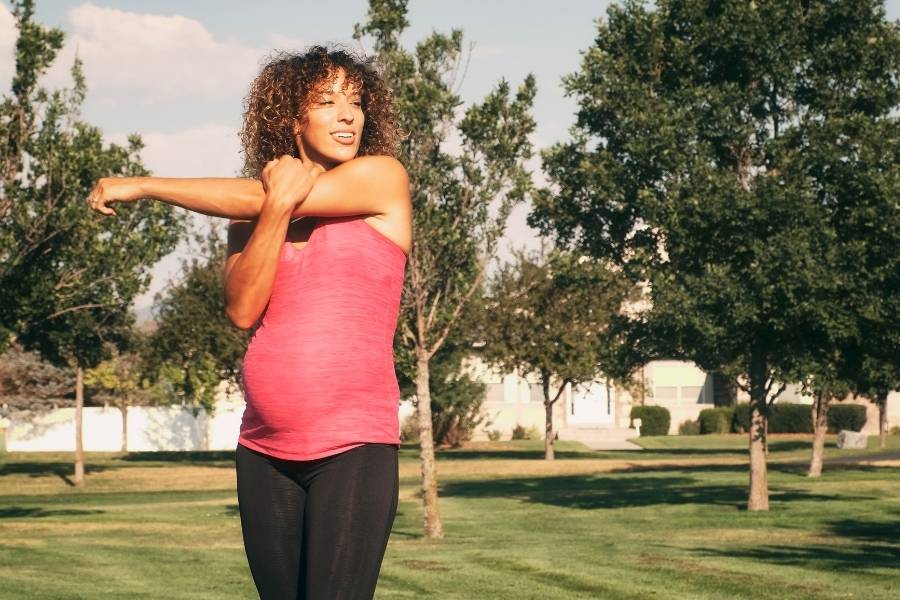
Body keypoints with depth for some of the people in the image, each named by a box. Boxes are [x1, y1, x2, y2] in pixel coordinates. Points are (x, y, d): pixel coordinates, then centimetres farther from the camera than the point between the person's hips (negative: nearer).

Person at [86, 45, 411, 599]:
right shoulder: (249, 219, 13)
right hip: (265, 449, 4)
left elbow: (252, 197, -7)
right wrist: (278, 207, -15)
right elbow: (242, 310, -4)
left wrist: (141, 186, 3)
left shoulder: (384, 178, 0)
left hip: (354, 445, -4)